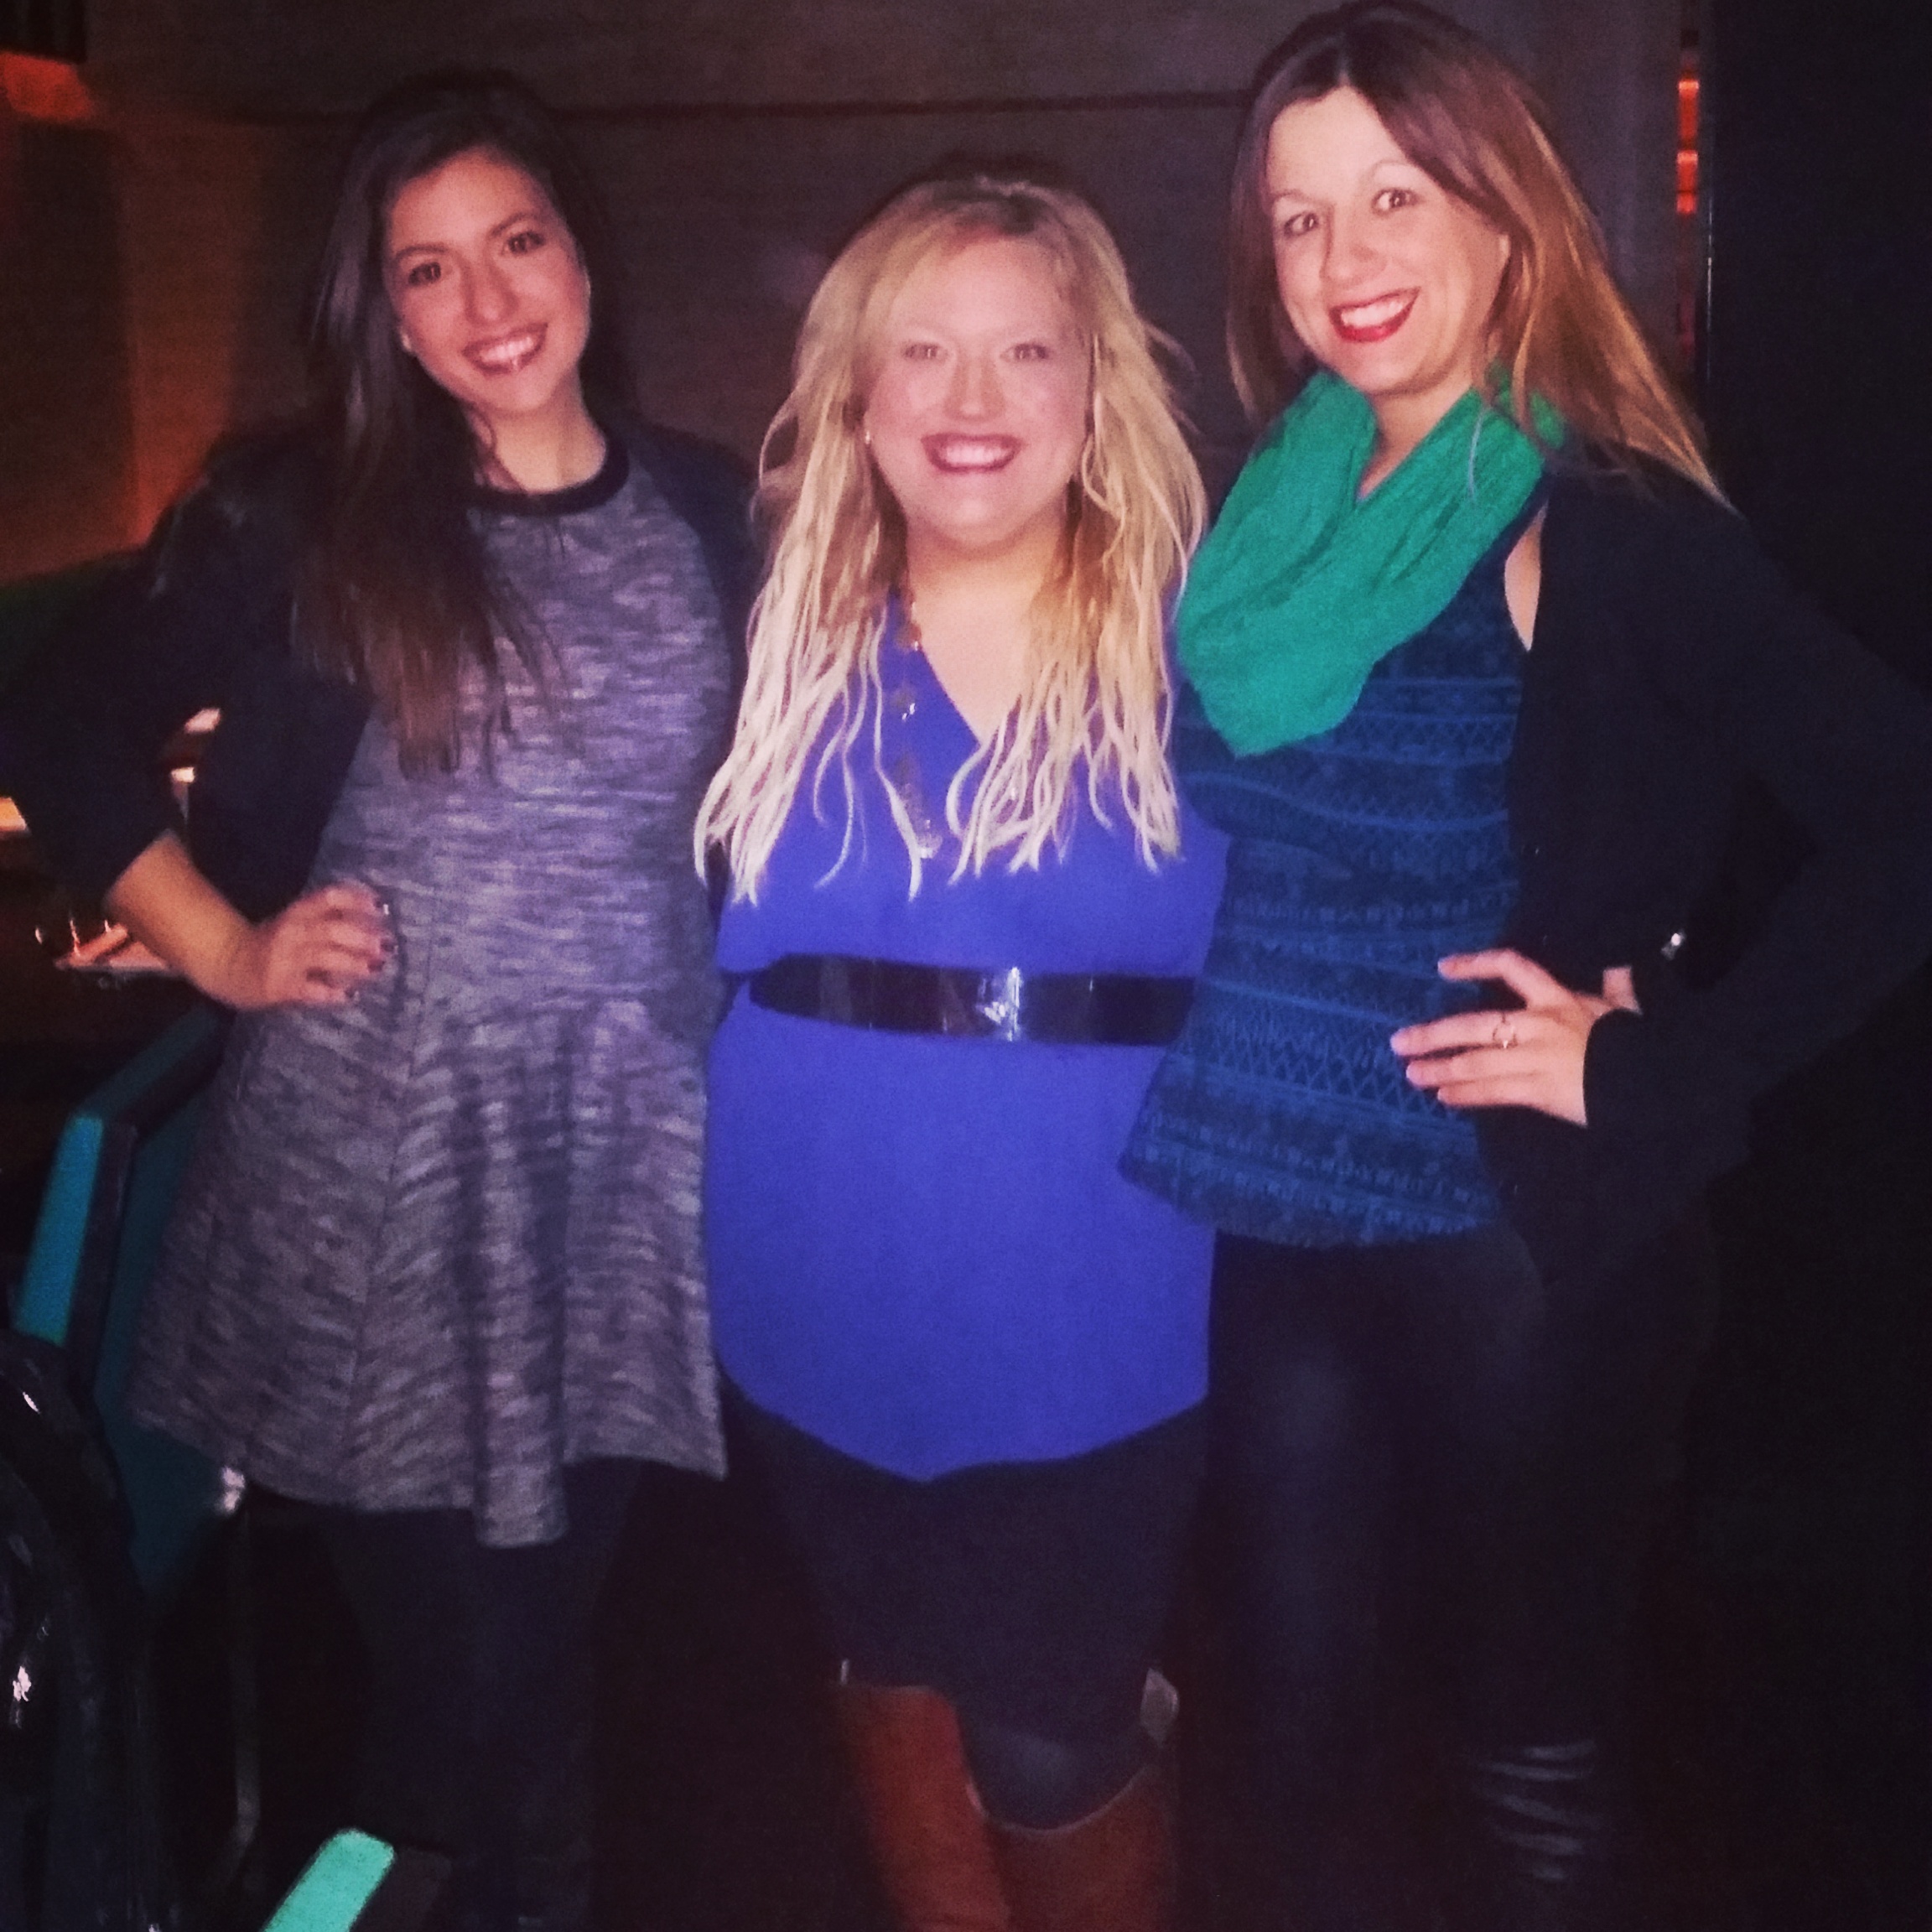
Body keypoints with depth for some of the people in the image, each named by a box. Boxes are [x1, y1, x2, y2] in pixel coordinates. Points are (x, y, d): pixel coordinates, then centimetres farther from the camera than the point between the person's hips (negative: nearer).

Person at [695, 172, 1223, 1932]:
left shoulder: (1204, 640, -6)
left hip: (1089, 1319, -3)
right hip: (823, 1305, 3)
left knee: (1050, 1752, 4)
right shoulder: (786, 640, 2)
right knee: (894, 1674, 20)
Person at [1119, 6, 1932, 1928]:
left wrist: (1660, 1070, -17)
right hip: (1265, 1220, 5)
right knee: (1307, 1723, 16)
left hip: (1523, 1236, -5)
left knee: (1529, 1744, 10)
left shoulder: (1614, 533, -11)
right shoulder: (1259, 517, 5)